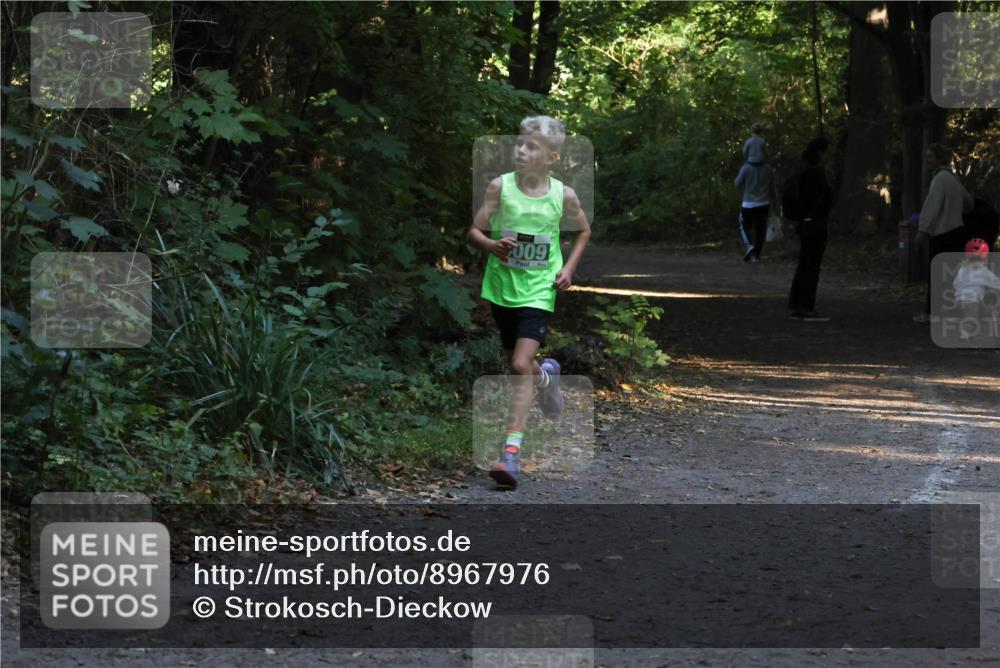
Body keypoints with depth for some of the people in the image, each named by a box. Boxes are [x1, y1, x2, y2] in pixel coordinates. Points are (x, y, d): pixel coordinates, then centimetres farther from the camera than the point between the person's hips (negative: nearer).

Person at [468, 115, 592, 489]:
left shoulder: (563, 195, -6)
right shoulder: (500, 186, -7)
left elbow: (583, 231, 13)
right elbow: (474, 231, -4)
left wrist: (569, 267, 1)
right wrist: (492, 245, -25)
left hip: (538, 291, -2)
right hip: (501, 286, 2)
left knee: (521, 366, -16)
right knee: (517, 364, 17)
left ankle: (511, 451, -17)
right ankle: (546, 376, 53)